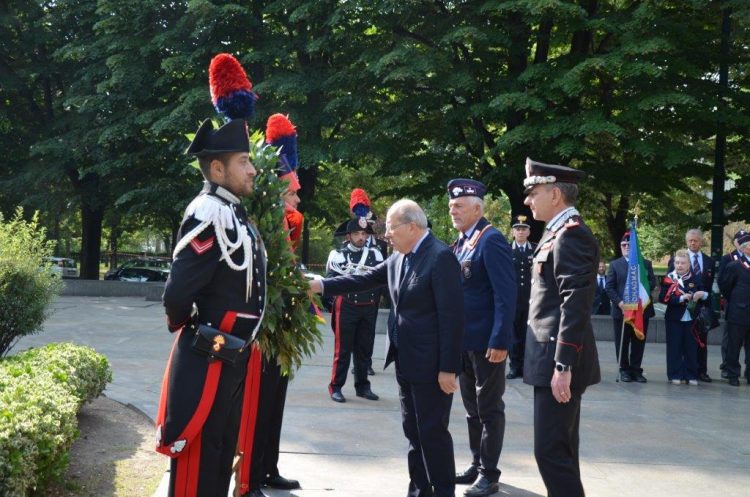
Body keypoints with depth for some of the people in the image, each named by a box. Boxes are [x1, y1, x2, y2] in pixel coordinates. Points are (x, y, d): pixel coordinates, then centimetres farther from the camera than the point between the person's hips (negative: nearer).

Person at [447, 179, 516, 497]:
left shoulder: (491, 240, -15)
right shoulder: (460, 242, 12)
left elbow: (506, 294, -20)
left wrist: (500, 341, -24)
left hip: (486, 340, -9)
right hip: (464, 339, 9)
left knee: (489, 408, 1)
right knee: (472, 408, 16)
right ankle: (477, 464, 27)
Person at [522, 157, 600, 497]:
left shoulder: (571, 234, -15)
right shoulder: (559, 233, 16)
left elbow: (576, 306, -22)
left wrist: (563, 366, -24)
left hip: (559, 360, -10)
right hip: (552, 356, 10)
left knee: (551, 451, -10)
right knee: (560, 448, 15)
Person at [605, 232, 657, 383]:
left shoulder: (646, 263, 11)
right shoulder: (614, 265, 9)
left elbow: (652, 282, 3)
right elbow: (609, 287, 2)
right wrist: (619, 301, -12)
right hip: (621, 309, -1)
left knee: (639, 342, 3)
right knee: (622, 343, 2)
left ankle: (636, 370, 10)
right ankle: (624, 370, 10)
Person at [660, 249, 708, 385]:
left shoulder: (696, 278, 6)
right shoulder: (669, 279, -2)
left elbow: (704, 296, 10)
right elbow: (663, 298, -12)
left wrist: (703, 295, -13)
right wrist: (681, 298, -19)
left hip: (691, 319, 2)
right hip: (674, 319, -2)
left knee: (691, 348, 5)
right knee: (674, 348, 1)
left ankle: (691, 375, 13)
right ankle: (675, 375, 8)